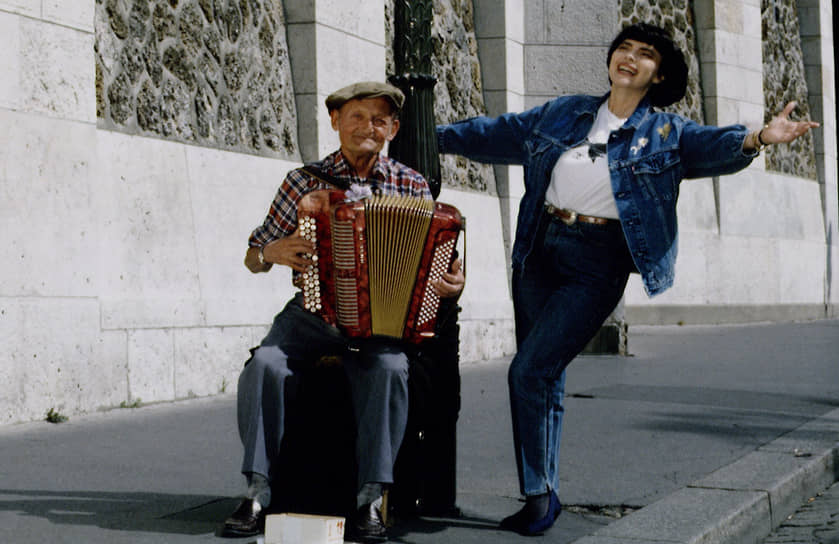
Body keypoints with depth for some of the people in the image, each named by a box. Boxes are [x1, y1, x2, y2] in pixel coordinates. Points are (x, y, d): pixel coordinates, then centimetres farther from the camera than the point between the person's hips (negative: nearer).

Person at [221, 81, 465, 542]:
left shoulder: (413, 187, 8)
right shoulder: (304, 181, 7)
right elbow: (253, 258, 13)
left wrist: (452, 282, -9)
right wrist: (273, 252, -9)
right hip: (313, 314, 1)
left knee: (389, 369, -34)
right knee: (265, 363, -29)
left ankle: (370, 500, -29)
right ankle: (258, 492, -24)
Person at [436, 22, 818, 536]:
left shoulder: (665, 133, 3)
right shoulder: (564, 113, 13)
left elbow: (710, 146, -15)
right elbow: (500, 133, 22)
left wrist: (756, 138, -35)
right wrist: (435, 134, 25)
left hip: (596, 264, -4)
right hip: (539, 249, 4)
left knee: (529, 372, -12)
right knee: (544, 379, 8)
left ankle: (540, 493, 3)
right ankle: (543, 495, 19)